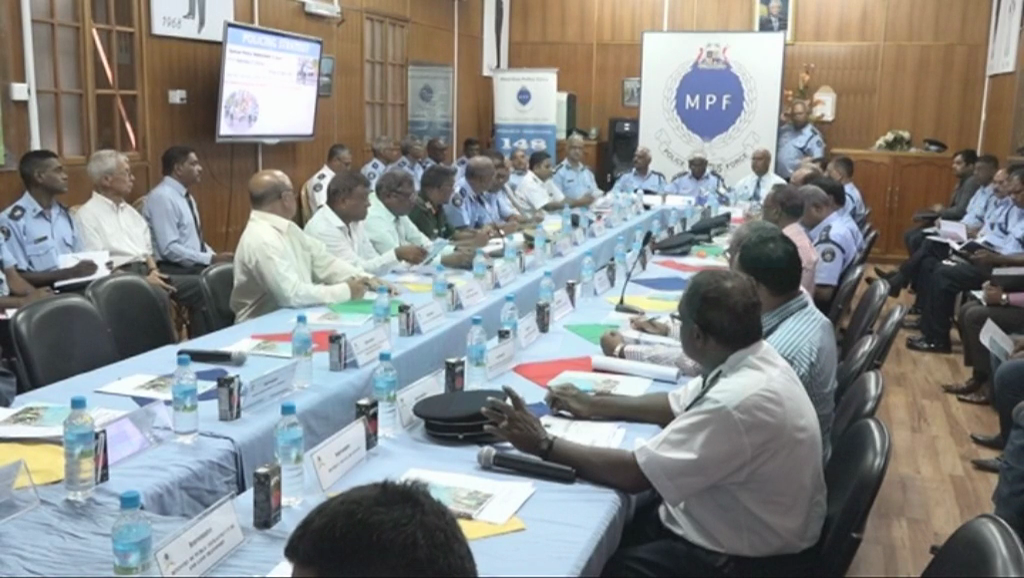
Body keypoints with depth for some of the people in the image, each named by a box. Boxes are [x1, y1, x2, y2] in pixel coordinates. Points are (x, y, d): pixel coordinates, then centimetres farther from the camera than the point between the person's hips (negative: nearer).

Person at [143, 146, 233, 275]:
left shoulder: (186, 197, 17)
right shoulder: (163, 197, -12)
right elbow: (169, 249, -19)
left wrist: (215, 257, 2)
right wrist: (211, 259, -20)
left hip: (196, 264, 9)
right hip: (174, 269, -9)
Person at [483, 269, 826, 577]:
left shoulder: (740, 402, -33)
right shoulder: (752, 360, -4)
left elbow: (635, 475, -28)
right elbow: (679, 405, 14)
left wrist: (543, 445, -18)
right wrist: (593, 405, 15)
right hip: (726, 521, 8)